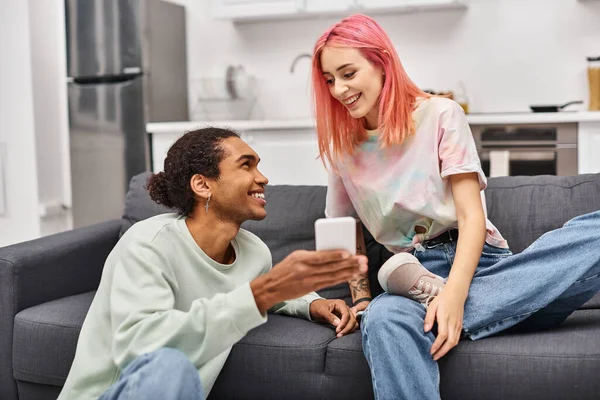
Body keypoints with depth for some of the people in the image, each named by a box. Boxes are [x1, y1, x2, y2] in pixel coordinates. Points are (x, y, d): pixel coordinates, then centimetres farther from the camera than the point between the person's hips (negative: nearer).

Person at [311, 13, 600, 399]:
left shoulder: (440, 114, 1)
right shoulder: (341, 148, 12)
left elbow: (471, 216, -7)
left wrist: (453, 293, -23)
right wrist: (362, 298, 3)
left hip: (478, 263, 1)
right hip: (419, 276, 0)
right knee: (383, 319, -41)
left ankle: (435, 299, -32)